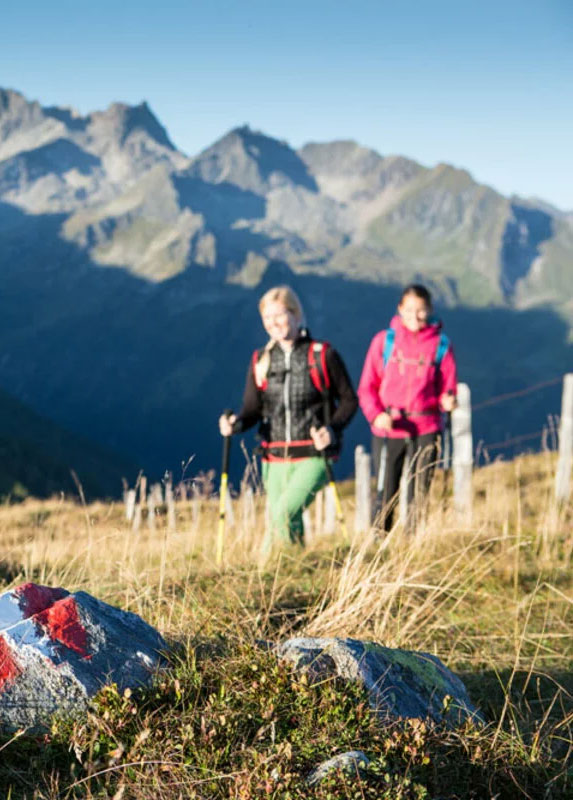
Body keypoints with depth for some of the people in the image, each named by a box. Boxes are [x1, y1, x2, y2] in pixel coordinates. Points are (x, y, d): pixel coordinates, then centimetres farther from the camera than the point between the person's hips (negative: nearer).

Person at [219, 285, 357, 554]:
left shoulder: (322, 355, -3)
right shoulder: (260, 360, 7)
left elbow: (349, 400, 2)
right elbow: (252, 409, 8)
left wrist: (332, 430, -15)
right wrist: (236, 423, -14)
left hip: (313, 455, -4)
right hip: (275, 458, 4)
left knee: (284, 514, -22)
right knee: (291, 527, 8)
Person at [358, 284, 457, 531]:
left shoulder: (441, 344, 3)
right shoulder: (384, 341, 3)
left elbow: (447, 388, 6)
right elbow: (367, 387, 3)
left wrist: (447, 401, -17)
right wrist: (376, 415, -14)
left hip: (425, 431, 0)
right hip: (387, 431, 0)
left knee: (418, 498, 2)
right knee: (386, 498, 2)